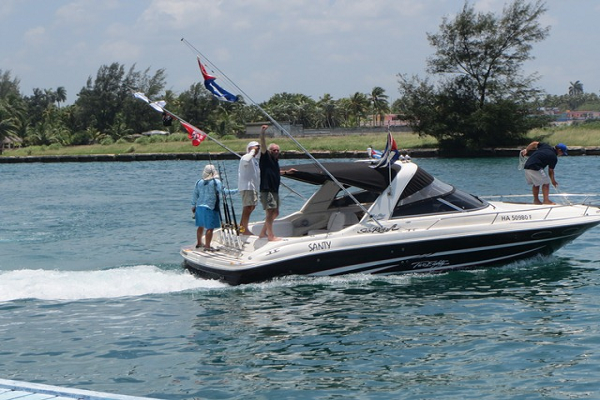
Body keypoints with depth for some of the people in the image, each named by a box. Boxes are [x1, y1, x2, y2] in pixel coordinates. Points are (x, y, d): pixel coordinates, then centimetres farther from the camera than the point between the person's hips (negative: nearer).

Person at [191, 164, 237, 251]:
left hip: (199, 207, 7)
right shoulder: (216, 182, -9)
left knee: (201, 226, 19)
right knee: (210, 228, -4)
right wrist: (236, 191, -8)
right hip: (210, 208, -7)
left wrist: (193, 206, 25)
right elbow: (224, 191, -16)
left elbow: (195, 195, 14)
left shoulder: (199, 182, 8)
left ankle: (199, 243, 32)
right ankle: (207, 246, -6)